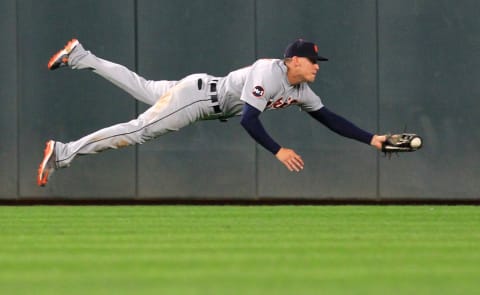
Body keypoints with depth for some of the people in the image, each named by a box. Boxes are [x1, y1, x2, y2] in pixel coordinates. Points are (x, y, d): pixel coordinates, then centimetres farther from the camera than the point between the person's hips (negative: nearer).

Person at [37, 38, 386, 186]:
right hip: (198, 94, -9)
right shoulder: (269, 73, -30)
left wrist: (370, 139, -5)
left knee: (142, 89, 23)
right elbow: (249, 119, -35)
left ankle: (80, 57, 34)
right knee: (138, 130, -14)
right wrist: (278, 151, -38)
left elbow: (329, 119, 3)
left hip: (210, 96, 9)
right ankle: (63, 153, -17)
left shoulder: (301, 91, -2)